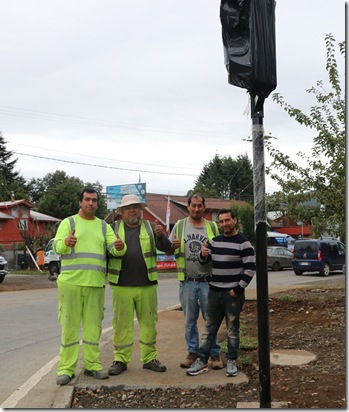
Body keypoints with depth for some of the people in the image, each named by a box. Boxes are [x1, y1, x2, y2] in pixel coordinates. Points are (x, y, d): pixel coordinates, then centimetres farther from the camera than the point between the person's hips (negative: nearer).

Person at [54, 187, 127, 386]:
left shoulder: (104, 226, 14)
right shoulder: (68, 222, 6)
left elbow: (114, 249, 2)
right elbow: (57, 246, -7)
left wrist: (120, 247, -23)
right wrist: (66, 242, -31)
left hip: (96, 283, 3)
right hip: (70, 282, -3)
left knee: (93, 326, 8)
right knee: (69, 326, 0)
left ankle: (92, 364, 19)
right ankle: (66, 368, 6)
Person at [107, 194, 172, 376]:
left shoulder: (151, 227, 7)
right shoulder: (114, 228, 6)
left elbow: (166, 247, -1)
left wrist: (161, 236, -24)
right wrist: (114, 247, -17)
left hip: (147, 285, 1)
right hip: (121, 285, -1)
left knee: (149, 321, 7)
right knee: (122, 323, 3)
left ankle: (149, 358, 18)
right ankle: (120, 359, 13)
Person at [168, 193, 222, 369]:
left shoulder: (212, 227, 6)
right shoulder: (179, 226, 6)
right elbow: (169, 251, 7)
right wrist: (173, 246, -15)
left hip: (207, 281, -1)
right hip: (187, 282, 1)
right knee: (190, 320, 10)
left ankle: (215, 353, 12)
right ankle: (192, 352, 21)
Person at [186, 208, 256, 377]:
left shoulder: (243, 242, -9)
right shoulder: (215, 241, 10)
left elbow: (250, 268, -11)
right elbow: (204, 260, 18)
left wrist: (238, 289, -14)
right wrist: (203, 254, -6)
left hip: (233, 293, -5)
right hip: (214, 291, 5)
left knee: (232, 329, 6)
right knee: (209, 328, 8)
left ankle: (231, 361, 17)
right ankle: (202, 361, 13)